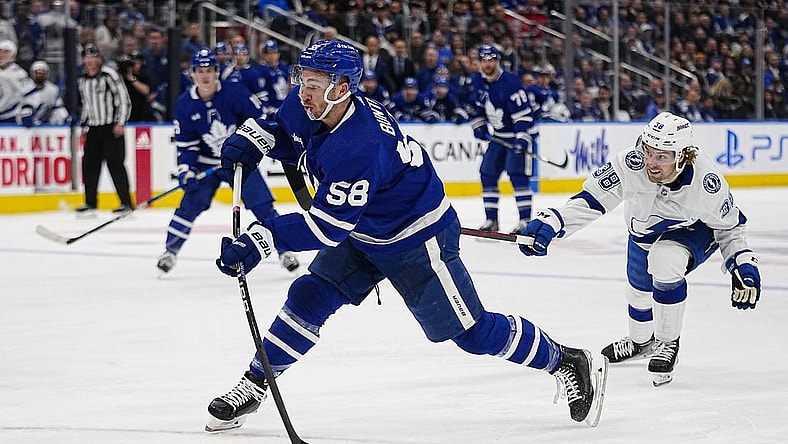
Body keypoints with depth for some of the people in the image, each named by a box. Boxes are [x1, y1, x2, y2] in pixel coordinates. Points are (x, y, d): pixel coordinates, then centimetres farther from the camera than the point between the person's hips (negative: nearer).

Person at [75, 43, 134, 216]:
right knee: (89, 163, 4)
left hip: (112, 128, -7)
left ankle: (126, 203, -6)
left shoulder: (109, 75, -11)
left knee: (115, 163, -10)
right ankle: (90, 203, 13)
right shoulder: (82, 80, 11)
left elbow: (124, 99, -11)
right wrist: (82, 124, 19)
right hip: (93, 128, 7)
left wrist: (120, 123, -16)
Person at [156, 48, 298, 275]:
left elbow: (258, 117, -6)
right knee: (191, 203, -9)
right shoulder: (185, 104, -9)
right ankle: (171, 250, 4)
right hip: (206, 164, 1)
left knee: (262, 203, -8)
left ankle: (283, 250, 1)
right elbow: (185, 144, -5)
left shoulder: (234, 92, -17)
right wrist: (186, 171, -17)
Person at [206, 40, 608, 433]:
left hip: (417, 240, -8)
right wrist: (249, 140, -8)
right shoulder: (305, 109, -12)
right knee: (307, 299, -1)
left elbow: (328, 226, -37)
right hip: (362, 235, 8)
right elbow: (281, 132, 13)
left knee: (471, 332, -1)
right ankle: (252, 388, 9)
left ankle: (569, 363, 15)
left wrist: (261, 240, -42)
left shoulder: (359, 148, -38)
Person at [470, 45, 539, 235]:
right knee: (487, 173, 5)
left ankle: (525, 219, -16)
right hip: (499, 136, 8)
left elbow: (523, 112, -27)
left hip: (520, 133, -8)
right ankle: (491, 219, 12)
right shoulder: (481, 82, 2)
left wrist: (522, 138, -33)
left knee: (517, 173, -18)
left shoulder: (509, 82, -23)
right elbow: (480, 106, 21)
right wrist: (478, 125, 8)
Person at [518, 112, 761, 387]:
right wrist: (550, 223, -34)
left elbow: (729, 225, -16)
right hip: (644, 232, 4)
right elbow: (591, 200, -24)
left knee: (665, 262, -33)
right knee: (639, 290, 17)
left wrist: (744, 266, -23)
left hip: (692, 230, -4)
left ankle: (668, 343, -9)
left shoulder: (706, 181, -35)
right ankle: (641, 341, 55)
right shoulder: (631, 165, -36)